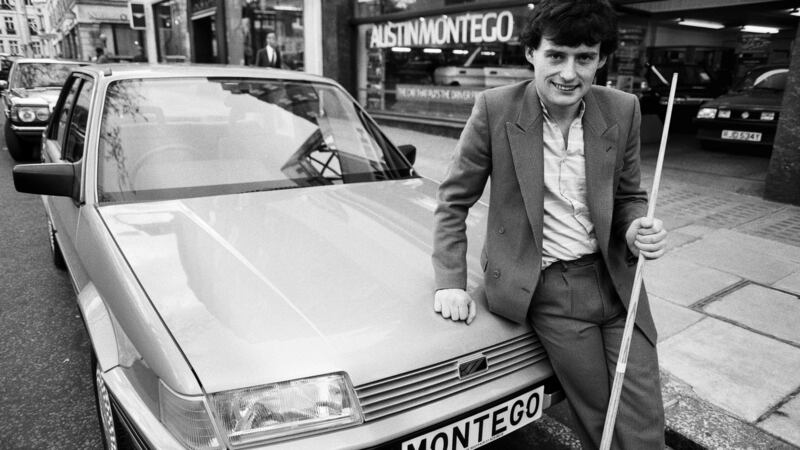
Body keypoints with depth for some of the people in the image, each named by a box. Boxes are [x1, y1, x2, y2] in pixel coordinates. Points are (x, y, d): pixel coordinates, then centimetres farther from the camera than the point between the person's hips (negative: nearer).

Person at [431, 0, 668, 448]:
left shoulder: (623, 110, 0)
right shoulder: (496, 108, -10)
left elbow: (629, 195, 13)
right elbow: (454, 201, -2)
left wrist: (637, 229, -10)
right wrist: (451, 283, -8)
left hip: (616, 279, 4)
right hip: (547, 288, -3)